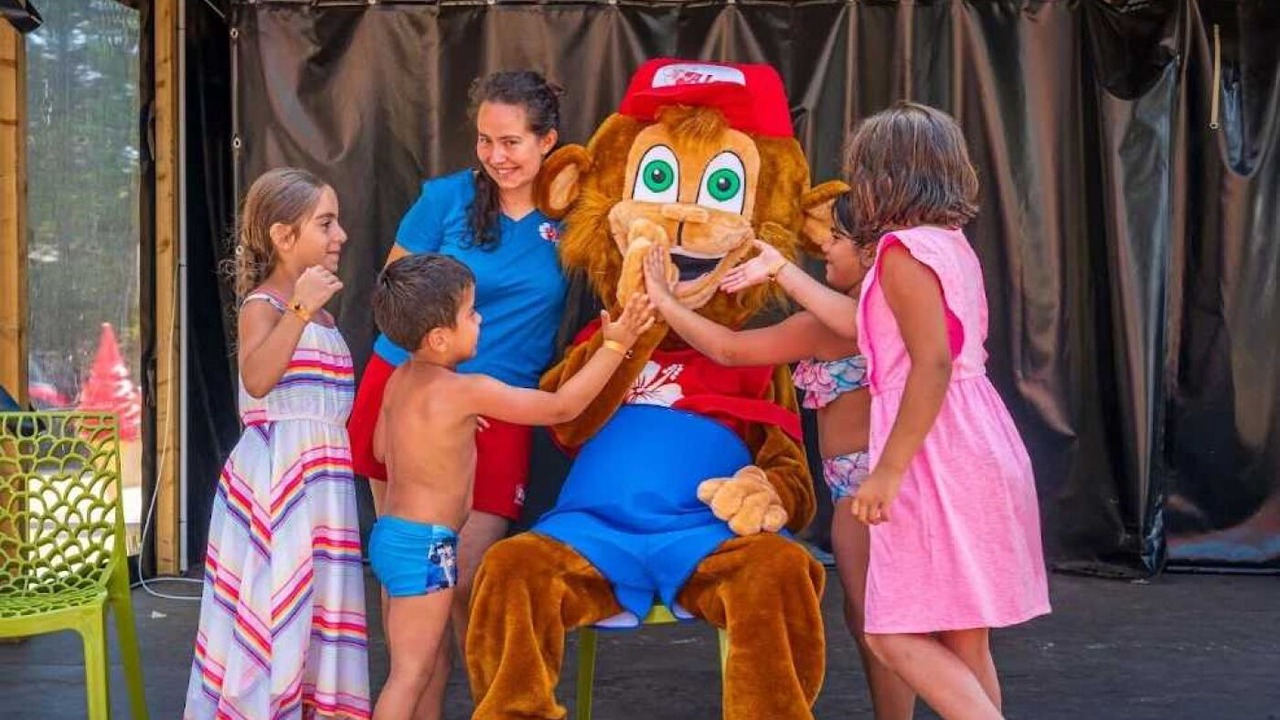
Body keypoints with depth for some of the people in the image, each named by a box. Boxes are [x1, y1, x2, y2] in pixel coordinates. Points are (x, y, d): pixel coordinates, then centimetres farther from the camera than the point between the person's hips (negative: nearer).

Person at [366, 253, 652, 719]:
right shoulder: (469, 390, -18)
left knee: (417, 668, 16)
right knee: (411, 674, -4)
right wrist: (614, 347, -8)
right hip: (424, 544, -9)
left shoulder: (399, 379, 6)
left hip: (390, 534, 9)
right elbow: (561, 407, -12)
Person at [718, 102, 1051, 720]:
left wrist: (888, 470, -21)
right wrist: (781, 271, 30)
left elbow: (933, 364, -22)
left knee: (895, 633, -4)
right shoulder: (951, 244, 15)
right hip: (972, 453, 10)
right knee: (960, 638, 14)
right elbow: (867, 325, 25)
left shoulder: (904, 250, -14)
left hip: (938, 461, -9)